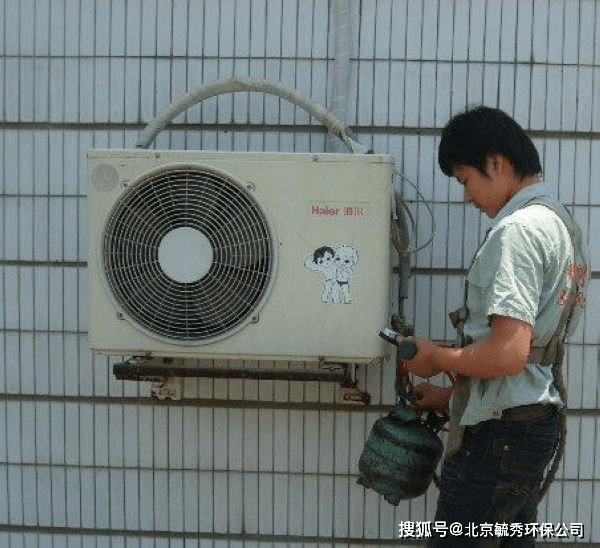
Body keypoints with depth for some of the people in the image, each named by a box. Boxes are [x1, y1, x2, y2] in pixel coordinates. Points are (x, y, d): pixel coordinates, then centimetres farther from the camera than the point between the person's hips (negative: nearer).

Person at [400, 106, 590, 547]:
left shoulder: (518, 229, -17)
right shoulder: (559, 222, 15)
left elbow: (508, 354, -26)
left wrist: (436, 357, -8)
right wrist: (452, 395, 19)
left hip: (501, 430, -10)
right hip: (538, 418, 10)